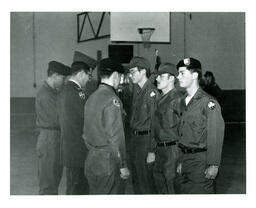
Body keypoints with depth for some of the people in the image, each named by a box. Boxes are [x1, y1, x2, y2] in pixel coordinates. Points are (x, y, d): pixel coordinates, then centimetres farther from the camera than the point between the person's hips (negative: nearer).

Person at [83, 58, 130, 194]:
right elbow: (115, 136, -19)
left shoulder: (91, 98, 9)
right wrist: (122, 166, -13)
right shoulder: (112, 99, -16)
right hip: (108, 162, -8)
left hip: (91, 159, 8)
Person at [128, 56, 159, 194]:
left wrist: (152, 151, -21)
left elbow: (155, 123, -19)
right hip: (135, 137, 9)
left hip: (146, 139, -9)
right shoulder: (136, 89, 10)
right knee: (136, 179, 18)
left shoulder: (152, 92, -17)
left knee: (146, 180, -1)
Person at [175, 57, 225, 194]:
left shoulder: (209, 102, -13)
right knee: (181, 189, 13)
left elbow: (216, 136, -14)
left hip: (201, 159, -7)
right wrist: (181, 161, 12)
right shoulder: (182, 102, 11)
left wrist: (214, 165, -15)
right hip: (184, 157, 7)